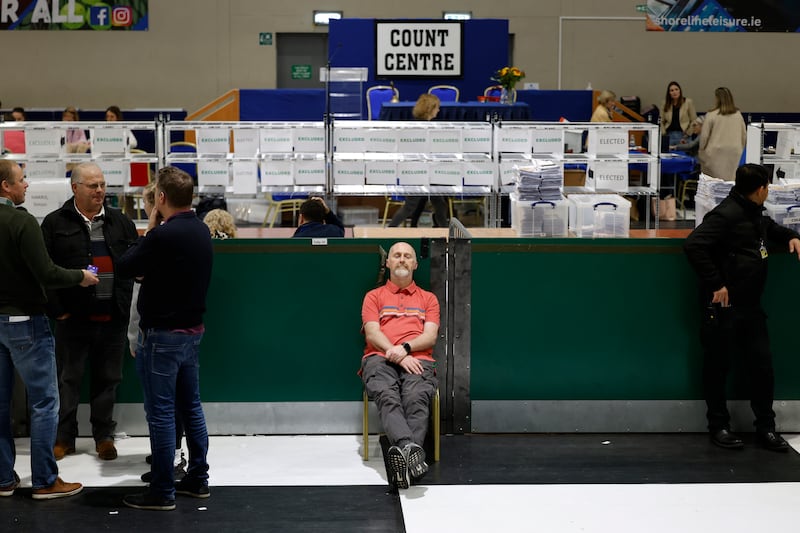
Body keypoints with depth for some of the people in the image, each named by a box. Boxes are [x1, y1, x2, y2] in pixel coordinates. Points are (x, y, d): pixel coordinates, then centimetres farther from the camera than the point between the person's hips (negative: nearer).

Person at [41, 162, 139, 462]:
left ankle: (104, 436, 21)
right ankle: (64, 438, 17)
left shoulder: (120, 222, 9)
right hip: (73, 318, -2)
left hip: (113, 318, 2)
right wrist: (56, 310, -7)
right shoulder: (56, 223, 0)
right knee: (68, 379, 6)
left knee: (108, 379, 9)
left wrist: (125, 302, 0)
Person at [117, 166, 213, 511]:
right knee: (191, 407, 17)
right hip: (192, 330, 9)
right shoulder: (201, 230, 5)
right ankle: (197, 479, 25)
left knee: (161, 414, -2)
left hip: (162, 335, -9)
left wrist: (149, 230, -4)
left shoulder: (164, 235, -22)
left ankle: (162, 492, 4)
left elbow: (125, 268, -12)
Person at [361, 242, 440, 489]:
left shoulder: (428, 299, 27)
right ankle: (410, 449, -61)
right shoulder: (374, 296, 25)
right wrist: (398, 355, -9)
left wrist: (405, 347, -10)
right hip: (380, 359, -1)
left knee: (416, 399, -35)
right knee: (387, 397, -37)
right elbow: (372, 334, 8)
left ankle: (401, 454, -57)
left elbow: (430, 337, 11)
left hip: (418, 360, 1)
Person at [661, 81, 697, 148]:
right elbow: (662, 122, 12)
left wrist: (688, 134, -7)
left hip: (683, 135, -3)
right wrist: (663, 133, 0)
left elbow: (694, 121, -1)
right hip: (669, 135, 3)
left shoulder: (688, 102, -1)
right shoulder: (665, 104, 8)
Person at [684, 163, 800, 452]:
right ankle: (718, 426, 17)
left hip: (751, 306, 9)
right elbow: (693, 245, -25)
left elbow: (771, 228, 38)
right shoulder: (726, 214, -16)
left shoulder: (755, 214, 14)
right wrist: (715, 284, -23)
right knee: (718, 367, 5)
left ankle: (766, 428, 17)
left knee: (762, 366, 8)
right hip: (724, 308, -9)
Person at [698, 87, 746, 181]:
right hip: (735, 153, 4)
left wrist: (701, 152, 11)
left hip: (716, 153, -4)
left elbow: (704, 136, -3)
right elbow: (744, 135, 12)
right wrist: (740, 150, 24)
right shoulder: (738, 115, 5)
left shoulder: (711, 115, -6)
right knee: (731, 181, 3)